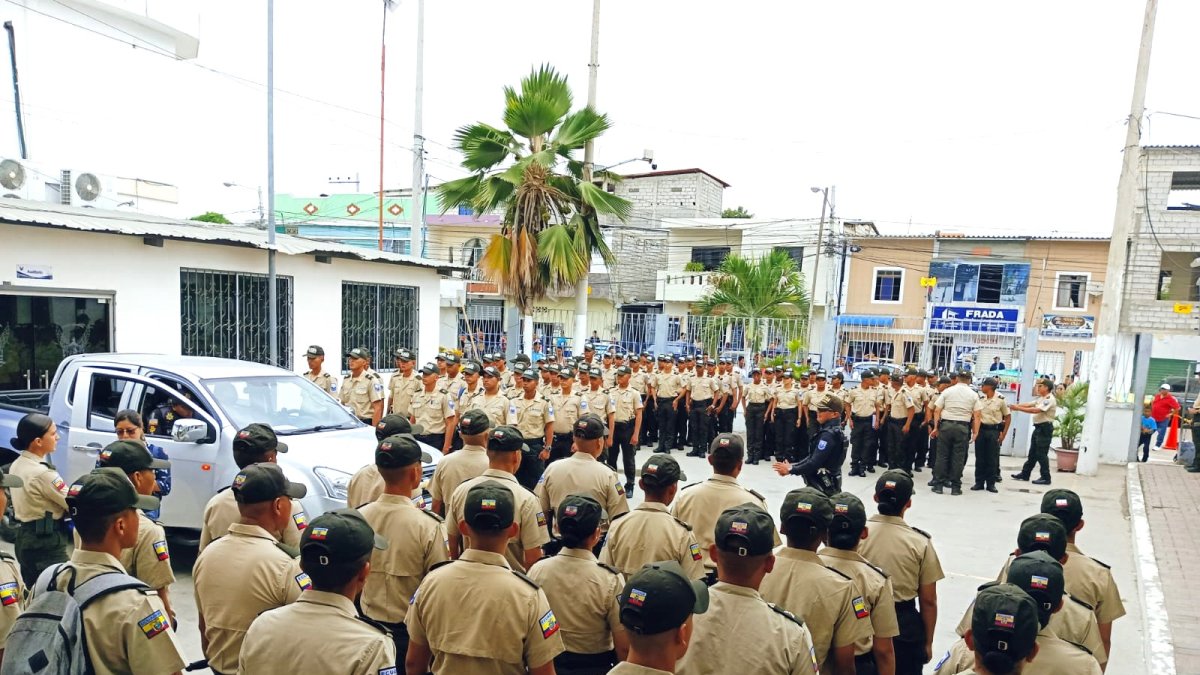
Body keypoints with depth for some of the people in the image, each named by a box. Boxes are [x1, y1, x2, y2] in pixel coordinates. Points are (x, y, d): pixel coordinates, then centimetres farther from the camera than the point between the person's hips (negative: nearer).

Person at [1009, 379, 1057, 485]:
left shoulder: (1049, 399, -16)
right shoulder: (1041, 398, 14)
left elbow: (1036, 410, -25)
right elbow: (1029, 404, 7)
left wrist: (1018, 408, -26)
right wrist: (1016, 405, -7)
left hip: (1045, 428, -9)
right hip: (1038, 427, 9)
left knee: (1041, 454, -4)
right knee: (1032, 453, 13)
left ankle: (1045, 478, 5)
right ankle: (1025, 474, 19)